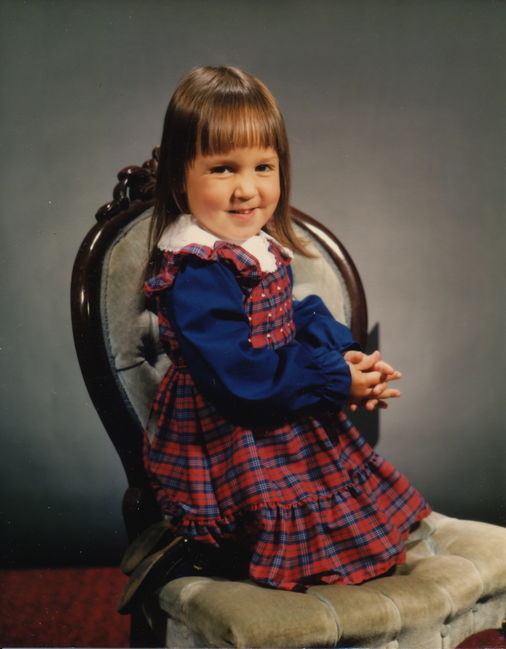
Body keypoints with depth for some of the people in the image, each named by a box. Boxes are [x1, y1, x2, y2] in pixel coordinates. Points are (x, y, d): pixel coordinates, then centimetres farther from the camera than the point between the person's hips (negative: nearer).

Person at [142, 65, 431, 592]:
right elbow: (239, 376, -29)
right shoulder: (195, 274, -26)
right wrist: (338, 381, -21)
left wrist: (342, 352, -5)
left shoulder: (261, 248, 5)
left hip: (283, 425, 10)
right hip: (225, 445, -9)